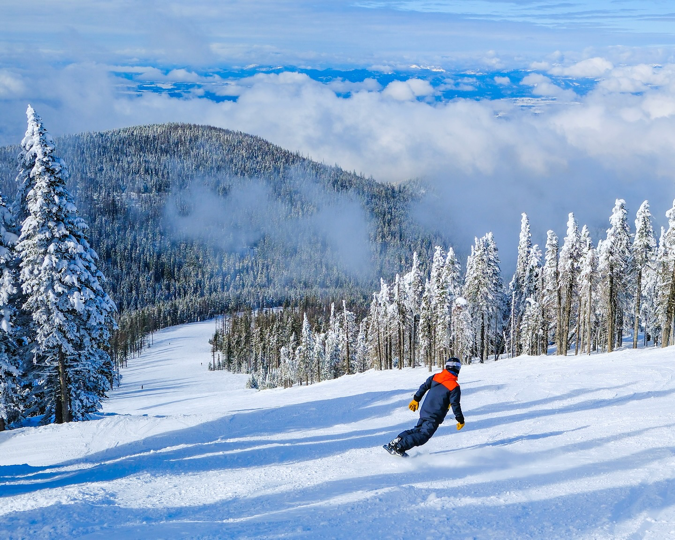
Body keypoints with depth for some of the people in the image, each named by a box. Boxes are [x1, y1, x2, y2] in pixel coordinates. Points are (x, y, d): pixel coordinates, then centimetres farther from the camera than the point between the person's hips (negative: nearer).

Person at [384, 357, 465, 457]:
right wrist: (460, 420, -3)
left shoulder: (435, 377, 4)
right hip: (435, 417, -7)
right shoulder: (454, 387, -13)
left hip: (425, 411, 7)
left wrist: (416, 400, 24)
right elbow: (455, 405, -13)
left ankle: (394, 443, 10)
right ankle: (399, 447, -21)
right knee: (424, 435, -7)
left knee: (418, 429, 22)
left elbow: (423, 388, 11)